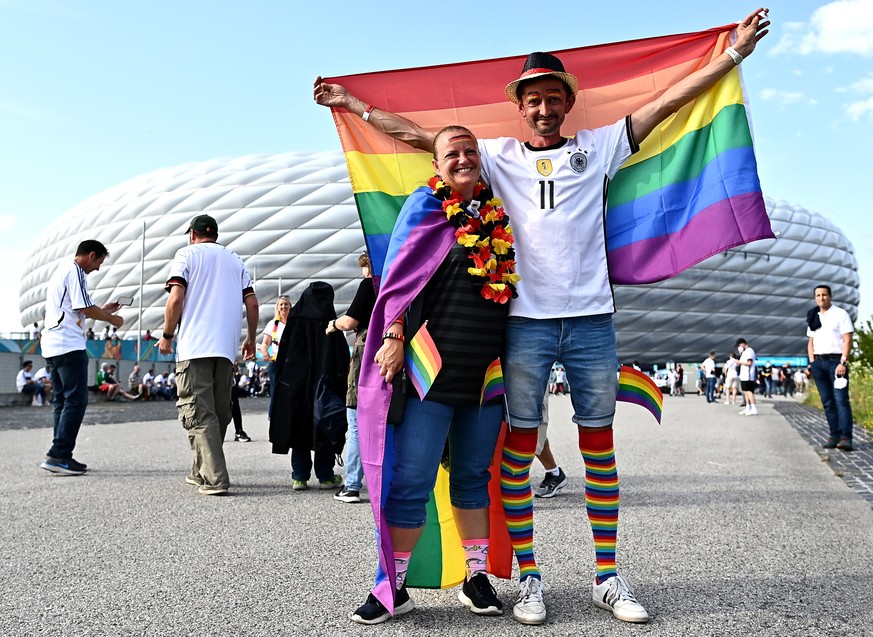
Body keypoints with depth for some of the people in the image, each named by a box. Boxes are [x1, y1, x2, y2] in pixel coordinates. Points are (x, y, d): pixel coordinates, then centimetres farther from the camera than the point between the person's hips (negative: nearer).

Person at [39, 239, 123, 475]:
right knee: (76, 400, -10)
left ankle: (61, 457, 9)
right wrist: (112, 319, 1)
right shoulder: (75, 271, -7)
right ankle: (58, 454, -14)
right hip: (69, 345, -10)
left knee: (62, 401, 9)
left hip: (52, 345, 11)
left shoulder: (61, 271, 24)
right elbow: (85, 309, -13)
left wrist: (102, 311, 25)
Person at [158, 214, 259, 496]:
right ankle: (200, 472, 24)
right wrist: (251, 338, 21)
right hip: (226, 348, 5)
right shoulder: (234, 259, 18)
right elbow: (252, 303, 12)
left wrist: (167, 335, 3)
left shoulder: (187, 254, 5)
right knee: (219, 413, 13)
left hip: (194, 347, -5)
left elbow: (176, 298, -8)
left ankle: (215, 479, -12)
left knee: (199, 414, -5)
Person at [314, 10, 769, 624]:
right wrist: (353, 104, 18)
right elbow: (419, 134, 15)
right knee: (519, 446, 0)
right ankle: (528, 578, 12)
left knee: (599, 445, 6)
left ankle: (608, 577, 17)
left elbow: (669, 100, 15)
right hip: (526, 320, 0)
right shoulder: (500, 156, 13)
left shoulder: (598, 147, 13)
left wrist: (735, 51, 16)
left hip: (592, 319, 1)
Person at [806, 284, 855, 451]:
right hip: (818, 362, 5)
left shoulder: (841, 314, -2)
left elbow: (847, 340, -7)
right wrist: (812, 362, 7)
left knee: (841, 399, -12)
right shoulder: (813, 318, 15)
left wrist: (843, 362, -16)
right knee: (827, 401, 6)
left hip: (836, 361, -5)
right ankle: (834, 436, 9)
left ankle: (846, 438, -17)